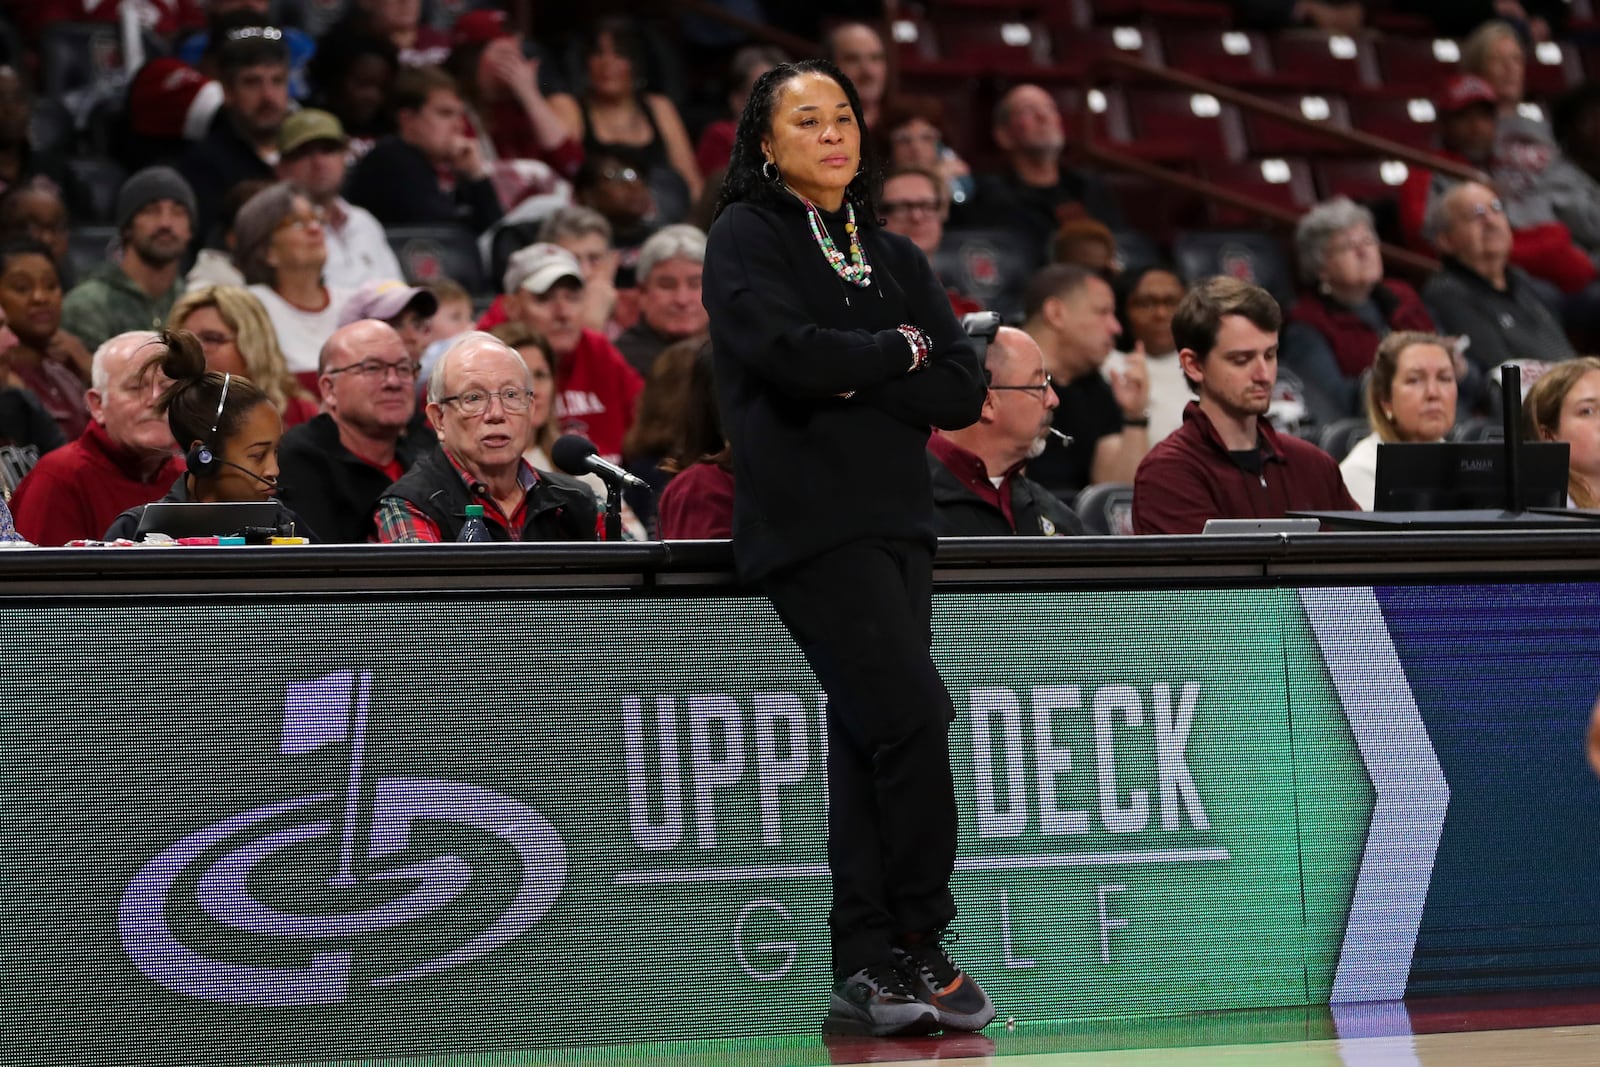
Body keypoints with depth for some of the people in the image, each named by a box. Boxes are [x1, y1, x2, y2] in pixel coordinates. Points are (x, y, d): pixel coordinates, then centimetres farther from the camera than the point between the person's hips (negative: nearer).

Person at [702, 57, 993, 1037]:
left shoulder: (894, 257, 18)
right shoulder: (747, 237, 1)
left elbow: (966, 393, 8)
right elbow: (787, 350, -18)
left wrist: (855, 379, -7)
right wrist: (900, 351, -3)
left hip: (897, 518, 6)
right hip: (809, 522, -6)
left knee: (870, 737, 4)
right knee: (913, 716, -15)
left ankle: (869, 973, 5)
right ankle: (922, 949, -6)